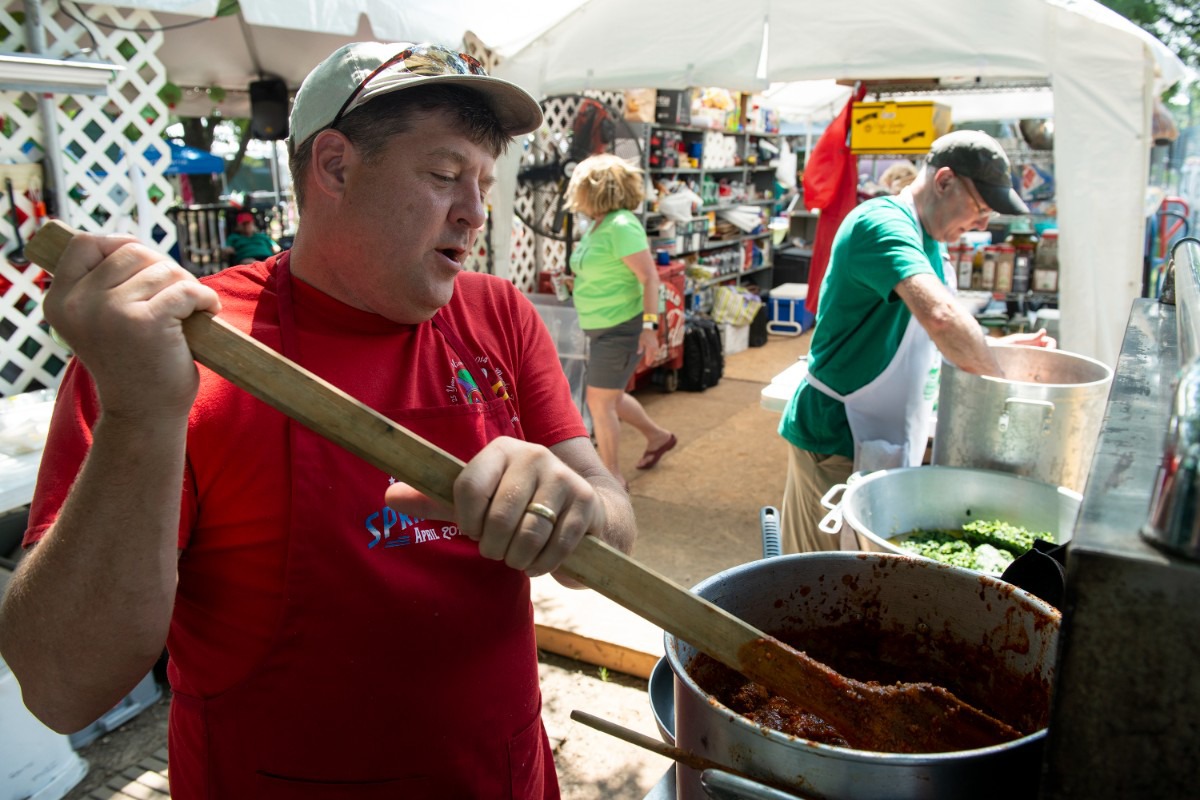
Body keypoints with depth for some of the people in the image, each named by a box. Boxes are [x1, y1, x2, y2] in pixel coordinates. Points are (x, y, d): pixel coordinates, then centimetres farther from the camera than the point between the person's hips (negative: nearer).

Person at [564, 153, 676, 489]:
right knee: (612, 397, 20)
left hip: (621, 328, -9)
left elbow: (649, 276, -23)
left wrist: (650, 326, -25)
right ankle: (658, 436, 41)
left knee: (599, 401, -2)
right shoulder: (597, 224, 7)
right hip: (603, 326, 9)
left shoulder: (621, 225, -20)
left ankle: (612, 477, 13)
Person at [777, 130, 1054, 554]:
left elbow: (937, 336, 23)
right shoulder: (882, 223, -18)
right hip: (839, 443, -9)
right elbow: (941, 316, -35)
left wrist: (1003, 346, 6)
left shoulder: (929, 244, 14)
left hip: (883, 438, 10)